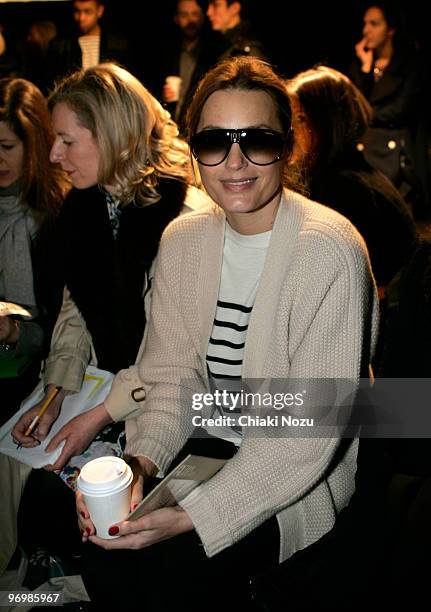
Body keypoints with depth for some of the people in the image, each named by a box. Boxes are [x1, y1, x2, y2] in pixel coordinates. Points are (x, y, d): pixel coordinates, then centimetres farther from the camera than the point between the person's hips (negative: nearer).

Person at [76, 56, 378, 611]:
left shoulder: (329, 253, -21)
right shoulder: (182, 239, -1)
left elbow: (313, 426, -22)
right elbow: (173, 373, 1)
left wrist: (194, 516, -26)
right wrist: (140, 460, -18)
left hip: (302, 473, -5)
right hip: (210, 440, 6)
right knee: (101, 542, -10)